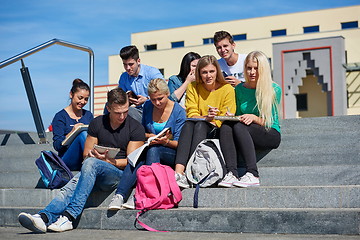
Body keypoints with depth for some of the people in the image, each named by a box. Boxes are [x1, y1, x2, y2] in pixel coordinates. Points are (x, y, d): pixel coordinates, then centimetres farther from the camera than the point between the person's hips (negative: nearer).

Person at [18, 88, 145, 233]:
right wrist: (91, 156, -10)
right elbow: (86, 155, 15)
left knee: (91, 163, -34)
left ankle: (68, 217, -42)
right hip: (94, 173, 4)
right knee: (72, 185, -29)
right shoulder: (97, 123, 13)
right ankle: (44, 218, -50)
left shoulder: (136, 128, 3)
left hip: (120, 174, -4)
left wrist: (107, 161, -16)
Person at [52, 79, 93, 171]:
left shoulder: (88, 115, 19)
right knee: (83, 134, -30)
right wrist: (72, 133, -21)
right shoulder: (60, 117, 4)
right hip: (68, 161, -4)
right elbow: (57, 146, -4)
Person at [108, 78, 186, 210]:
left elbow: (179, 143, -6)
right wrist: (149, 136, -5)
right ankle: (120, 195, -44)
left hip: (172, 154, -3)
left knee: (153, 150, -36)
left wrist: (166, 142, -27)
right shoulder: (148, 107, 8)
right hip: (149, 150, 3)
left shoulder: (178, 111, -4)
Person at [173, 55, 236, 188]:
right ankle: (178, 172, -49)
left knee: (201, 125, -34)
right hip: (194, 130, 2)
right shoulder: (193, 88, 8)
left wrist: (211, 121, -17)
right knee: (189, 123, -32)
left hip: (217, 132, -2)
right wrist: (205, 118, -19)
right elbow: (191, 114, 1)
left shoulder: (227, 89, 2)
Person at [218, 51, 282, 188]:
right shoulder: (239, 89, 10)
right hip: (246, 134, 4)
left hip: (271, 135, -4)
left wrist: (254, 118, -22)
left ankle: (252, 175, -39)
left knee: (239, 127, -33)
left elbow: (271, 122, -4)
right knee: (226, 126, -28)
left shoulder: (274, 90, -3)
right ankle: (231, 173, -38)